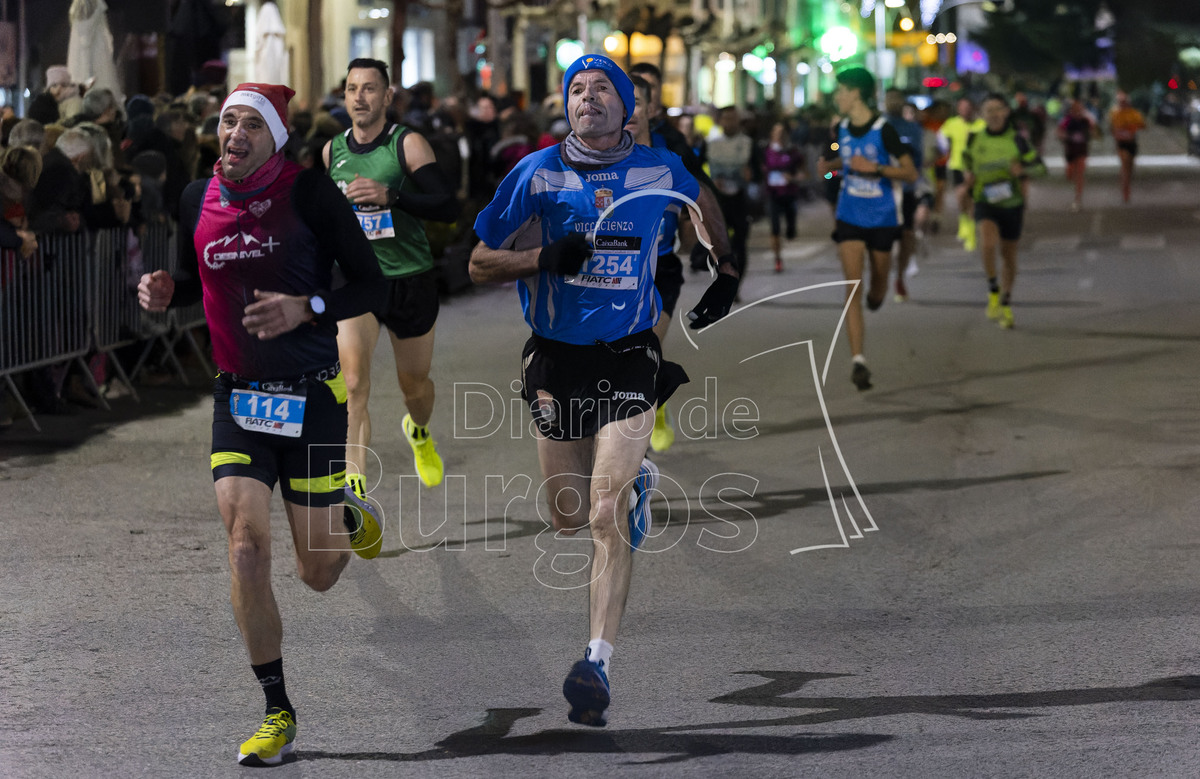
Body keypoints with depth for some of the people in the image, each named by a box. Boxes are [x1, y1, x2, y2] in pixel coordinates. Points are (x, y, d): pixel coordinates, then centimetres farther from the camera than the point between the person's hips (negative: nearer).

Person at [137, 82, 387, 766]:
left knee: (318, 574, 4)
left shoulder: (310, 194, -11)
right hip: (239, 398, 3)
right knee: (247, 546, -12)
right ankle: (278, 713, 0)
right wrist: (165, 292, -3)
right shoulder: (198, 200, 3)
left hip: (313, 396, -3)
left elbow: (372, 286, -8)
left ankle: (347, 518, 44)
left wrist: (306, 308, -23)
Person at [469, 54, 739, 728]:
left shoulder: (660, 171, 2)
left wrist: (727, 277, 14)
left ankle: (599, 661, -16)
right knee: (568, 517, 13)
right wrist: (544, 257, -16)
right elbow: (480, 263, 1)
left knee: (607, 520, -14)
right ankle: (635, 480, 46)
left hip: (629, 360, -2)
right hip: (556, 360, 2)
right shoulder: (537, 173, -2)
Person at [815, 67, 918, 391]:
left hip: (882, 218, -3)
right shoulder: (842, 129, 2)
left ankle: (876, 297, 53)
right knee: (853, 288, -12)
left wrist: (875, 168, -24)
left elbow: (910, 172, -13)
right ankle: (858, 361, -17)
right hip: (850, 217, 3)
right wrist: (830, 165, 0)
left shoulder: (883, 130, -13)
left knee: (878, 285, 13)